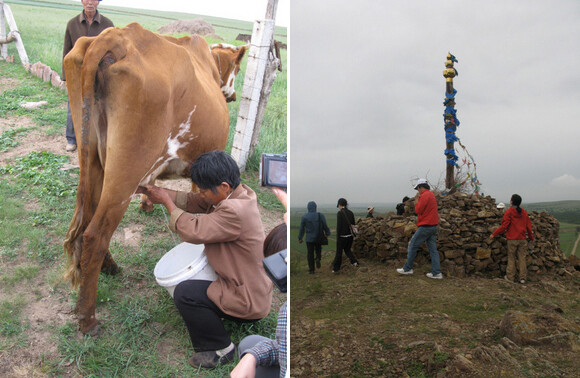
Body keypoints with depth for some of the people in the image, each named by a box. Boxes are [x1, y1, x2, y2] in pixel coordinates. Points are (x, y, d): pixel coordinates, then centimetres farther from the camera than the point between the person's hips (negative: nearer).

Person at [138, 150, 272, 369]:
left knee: (184, 293, -13)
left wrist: (166, 201, -12)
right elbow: (192, 201, 5)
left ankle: (220, 350, 3)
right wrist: (155, 191, -2)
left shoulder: (235, 212, -32)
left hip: (248, 301, -10)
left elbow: (194, 231, -26)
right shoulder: (233, 195, -1)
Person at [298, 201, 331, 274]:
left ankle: (311, 270, 10)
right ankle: (318, 258, -8)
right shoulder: (321, 216, -8)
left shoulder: (304, 217, -8)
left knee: (310, 254, 10)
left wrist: (300, 238, 13)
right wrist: (327, 233, 18)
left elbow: (302, 229, -1)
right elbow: (325, 226, -2)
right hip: (319, 238, 1)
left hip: (309, 239, 0)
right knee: (318, 250, 22)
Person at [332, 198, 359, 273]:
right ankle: (354, 261, 7)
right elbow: (353, 224, 10)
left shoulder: (340, 213, -14)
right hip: (350, 235, 5)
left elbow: (339, 226, -16)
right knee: (347, 249, 23)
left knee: (339, 252, 6)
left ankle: (336, 268, 14)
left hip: (342, 236, -5)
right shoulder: (351, 213, 5)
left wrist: (337, 237, -11)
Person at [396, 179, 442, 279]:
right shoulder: (431, 194, 17)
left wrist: (416, 200, -1)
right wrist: (418, 200, 10)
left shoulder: (425, 195, -15)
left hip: (425, 226, -9)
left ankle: (407, 268, 8)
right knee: (432, 249, 7)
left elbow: (418, 210, -15)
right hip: (433, 226, 9)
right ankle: (436, 273, 5)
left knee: (412, 245, 1)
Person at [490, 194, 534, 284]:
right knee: (522, 258, 7)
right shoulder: (524, 212, 8)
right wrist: (531, 237, 25)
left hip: (512, 239, -4)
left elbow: (504, 226, -12)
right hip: (522, 239, 4)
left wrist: (494, 234, -5)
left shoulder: (509, 212, -8)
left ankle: (510, 277, 8)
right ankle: (523, 277, 8)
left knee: (511, 258, 4)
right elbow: (528, 226, 12)